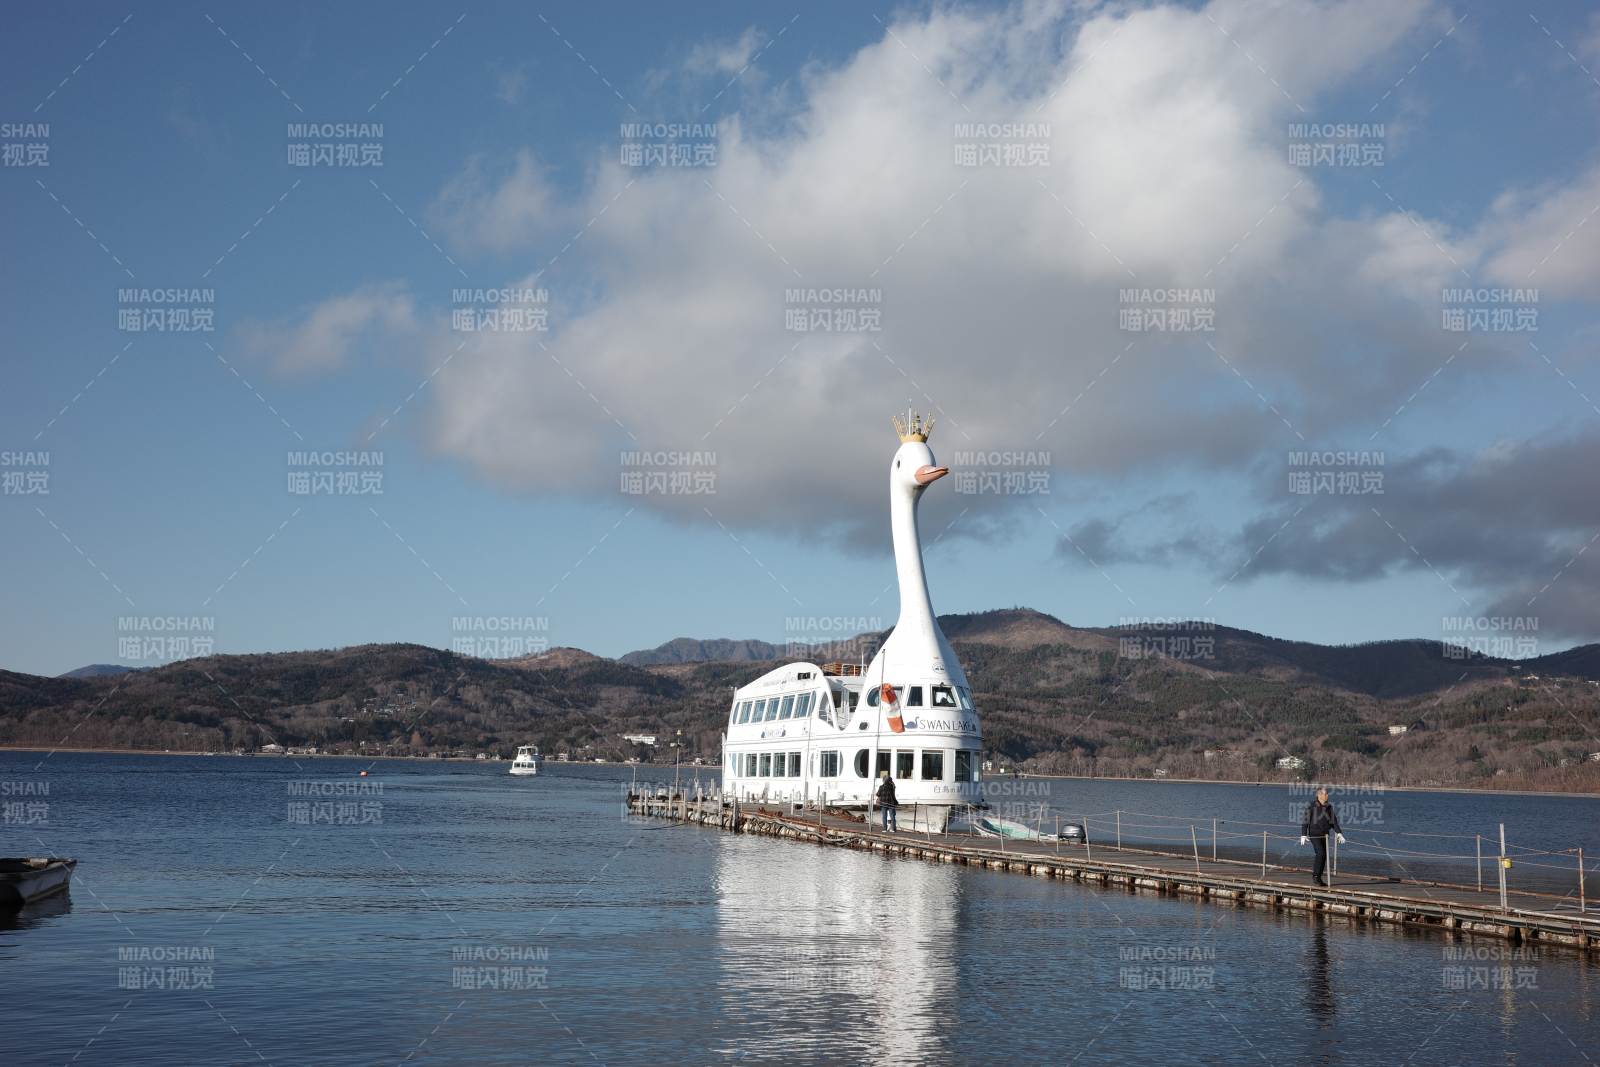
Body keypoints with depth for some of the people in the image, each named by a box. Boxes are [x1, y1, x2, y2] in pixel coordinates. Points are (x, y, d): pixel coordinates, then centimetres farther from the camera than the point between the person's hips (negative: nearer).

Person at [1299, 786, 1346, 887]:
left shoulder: (1329, 807, 8)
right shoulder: (1311, 806, -8)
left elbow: (1334, 821, 13)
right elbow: (1305, 821, -6)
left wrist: (1339, 833, 2)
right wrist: (1303, 835, -10)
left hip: (1324, 835, 6)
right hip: (1314, 834, -6)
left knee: (1324, 856, 4)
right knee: (1321, 853, -20)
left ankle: (1319, 878, 14)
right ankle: (1315, 875, -8)